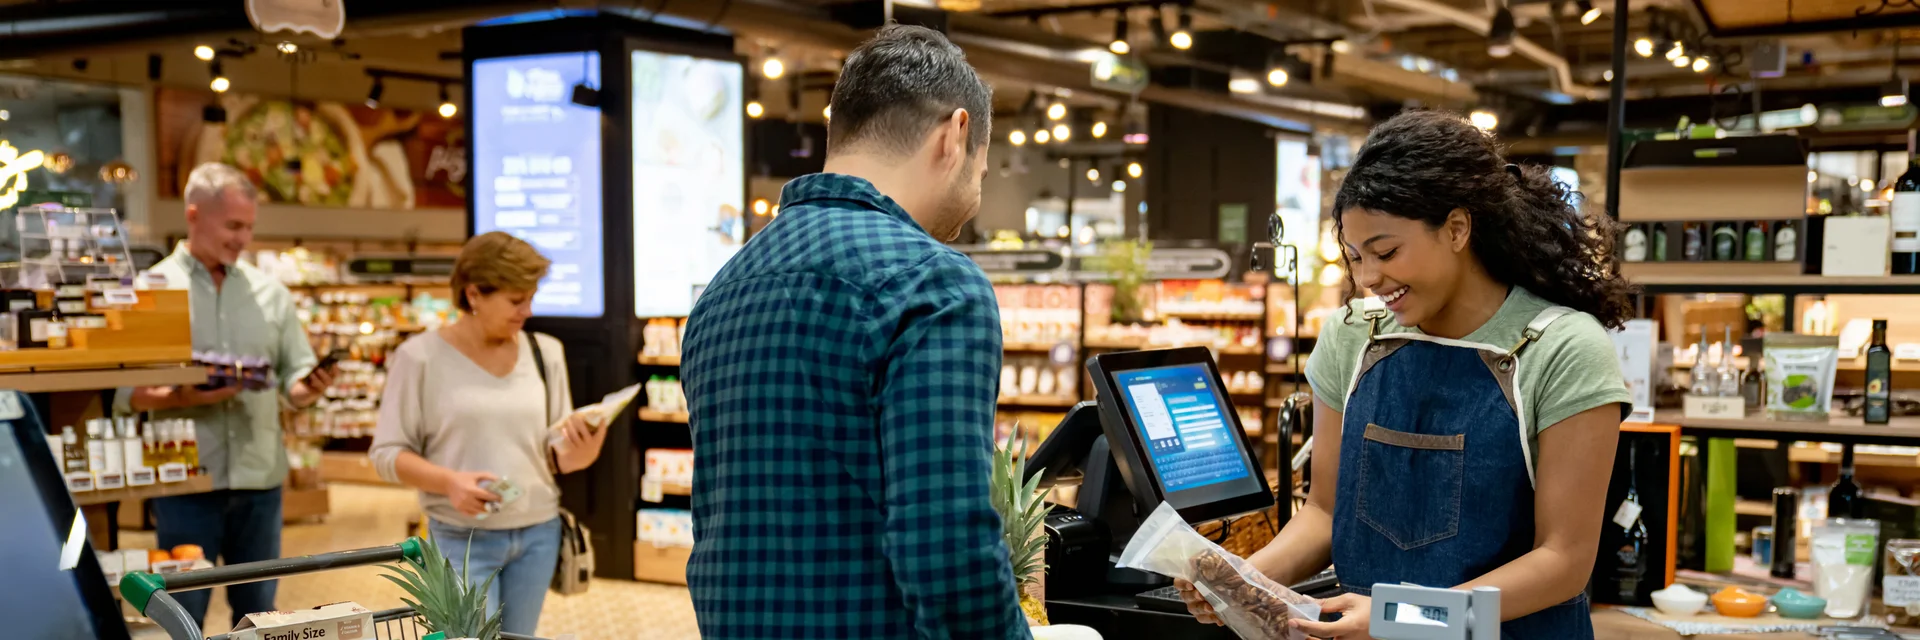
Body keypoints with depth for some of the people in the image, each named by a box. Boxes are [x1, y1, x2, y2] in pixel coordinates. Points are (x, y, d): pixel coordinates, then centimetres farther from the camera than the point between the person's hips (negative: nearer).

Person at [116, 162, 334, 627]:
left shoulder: (269, 291, 7)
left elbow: (295, 378, 7)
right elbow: (122, 391, -6)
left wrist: (309, 388, -15)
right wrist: (184, 398, -22)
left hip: (260, 478, 3)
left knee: (257, 611, 13)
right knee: (183, 615, 6)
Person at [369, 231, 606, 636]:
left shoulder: (545, 353, 4)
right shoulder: (420, 357, -7)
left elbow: (558, 454, 8)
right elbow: (386, 452, -5)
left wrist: (581, 454, -15)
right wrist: (449, 482, -22)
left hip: (539, 533, 4)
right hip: (461, 538, -4)